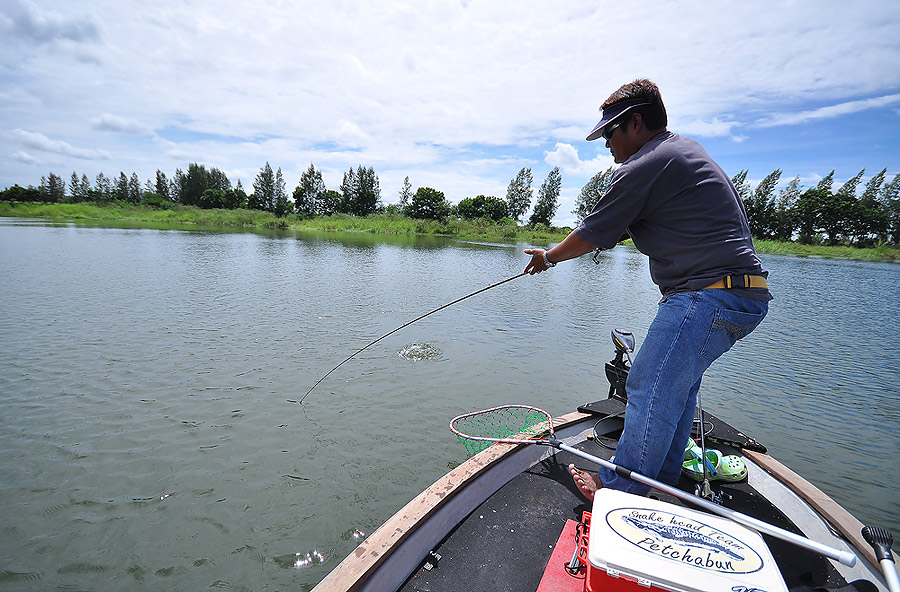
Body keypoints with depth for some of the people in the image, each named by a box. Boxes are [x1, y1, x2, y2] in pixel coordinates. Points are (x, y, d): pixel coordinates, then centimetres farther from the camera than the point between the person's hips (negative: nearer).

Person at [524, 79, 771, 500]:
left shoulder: (642, 168, -12)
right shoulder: (687, 147, 19)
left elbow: (590, 237, -4)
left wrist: (548, 257, 12)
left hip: (708, 296, -11)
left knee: (650, 389, -5)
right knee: (678, 382, 18)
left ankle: (621, 489, 8)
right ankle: (664, 479, 31)